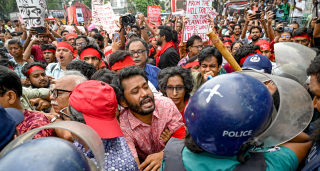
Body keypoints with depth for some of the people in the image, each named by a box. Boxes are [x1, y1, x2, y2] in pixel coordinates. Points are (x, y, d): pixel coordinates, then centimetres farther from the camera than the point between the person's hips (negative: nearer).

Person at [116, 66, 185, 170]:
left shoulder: (167, 105, -18)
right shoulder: (122, 126, -23)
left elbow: (181, 138, -11)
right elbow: (134, 167, -23)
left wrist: (163, 154, -31)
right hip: (144, 164, -4)